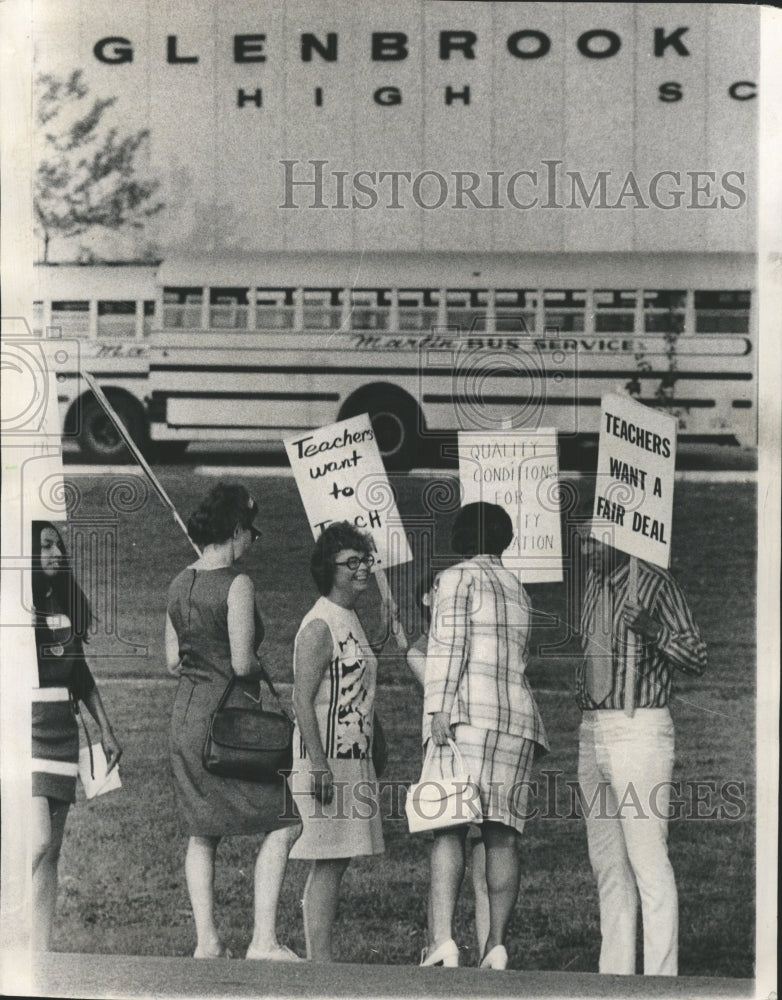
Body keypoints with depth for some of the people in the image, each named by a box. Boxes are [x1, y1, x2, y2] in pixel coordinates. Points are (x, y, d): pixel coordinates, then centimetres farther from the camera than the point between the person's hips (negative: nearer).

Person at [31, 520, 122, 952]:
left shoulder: (65, 606, 13)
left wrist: (106, 730, 19)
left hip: (61, 735, 7)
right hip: (23, 733, -6)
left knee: (51, 851, 6)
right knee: (38, 840, -17)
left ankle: (42, 948, 10)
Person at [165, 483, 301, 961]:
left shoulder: (180, 583, 9)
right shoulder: (238, 585, -14)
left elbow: (173, 661, 13)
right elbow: (242, 664, -17)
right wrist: (259, 667, 3)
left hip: (186, 715, 8)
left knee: (202, 832, 16)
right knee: (283, 823, 1)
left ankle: (207, 941, 16)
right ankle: (264, 940, -4)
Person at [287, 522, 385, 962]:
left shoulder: (353, 621, 17)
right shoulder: (319, 626, -12)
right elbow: (303, 701, -18)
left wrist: (375, 762, 21)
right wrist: (319, 766, -23)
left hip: (355, 760, 9)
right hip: (327, 763, -9)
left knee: (336, 862, 10)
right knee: (327, 864, -7)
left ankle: (324, 961, 15)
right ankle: (320, 962, -3)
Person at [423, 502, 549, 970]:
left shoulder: (458, 577, 5)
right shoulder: (517, 588, 24)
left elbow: (448, 643, -7)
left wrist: (438, 707, -13)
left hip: (470, 712, -6)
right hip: (519, 715, 6)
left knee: (449, 828, -11)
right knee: (503, 835, 4)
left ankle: (443, 939, -22)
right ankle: (497, 946, 0)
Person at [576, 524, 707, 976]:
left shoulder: (657, 584, -9)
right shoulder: (594, 584, 15)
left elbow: (699, 658, -11)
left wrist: (656, 633, -26)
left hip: (639, 730, -8)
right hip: (593, 731, 8)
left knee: (649, 861, -8)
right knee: (607, 862, 11)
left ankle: (661, 976, -5)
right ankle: (615, 972, 18)